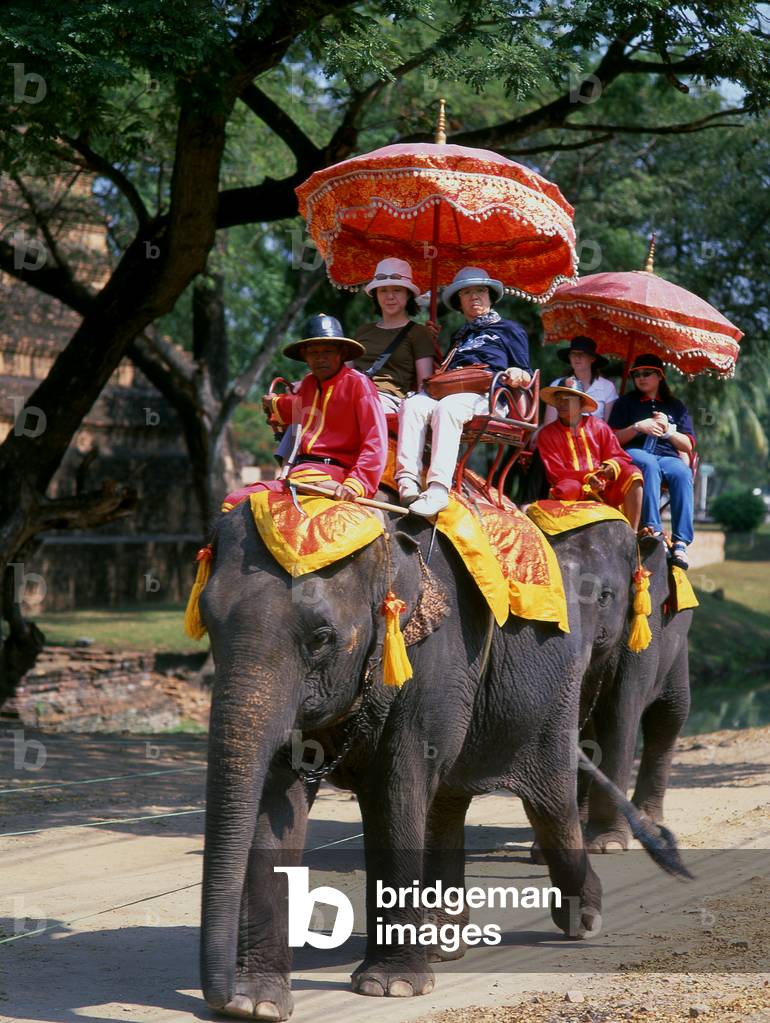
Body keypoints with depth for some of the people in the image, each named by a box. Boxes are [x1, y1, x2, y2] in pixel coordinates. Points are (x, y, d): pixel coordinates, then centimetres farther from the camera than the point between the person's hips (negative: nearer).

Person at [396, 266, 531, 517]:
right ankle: (408, 480, -44)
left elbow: (526, 378, 14)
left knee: (446, 408, -39)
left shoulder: (508, 330, 22)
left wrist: (517, 376, -8)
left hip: (485, 396, -5)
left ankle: (438, 489, -53)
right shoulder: (459, 336, 37)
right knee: (412, 405, -29)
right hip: (448, 391, 5)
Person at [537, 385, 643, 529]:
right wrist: (587, 477, -18)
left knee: (632, 473, -22)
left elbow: (620, 457, 9)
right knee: (567, 489, -37)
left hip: (604, 486, 3)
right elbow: (555, 473, -3)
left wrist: (611, 467, -16)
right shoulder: (546, 435, 6)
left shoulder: (597, 425, 11)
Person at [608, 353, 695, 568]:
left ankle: (681, 542, -45)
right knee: (649, 464, -39)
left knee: (683, 473, -35)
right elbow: (614, 438, 10)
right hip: (635, 453, -1)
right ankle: (653, 527, -52)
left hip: (669, 457, 1)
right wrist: (638, 427, -6)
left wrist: (668, 430, -2)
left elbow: (687, 446, 15)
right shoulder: (625, 403, 22)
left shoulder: (676, 406, 24)